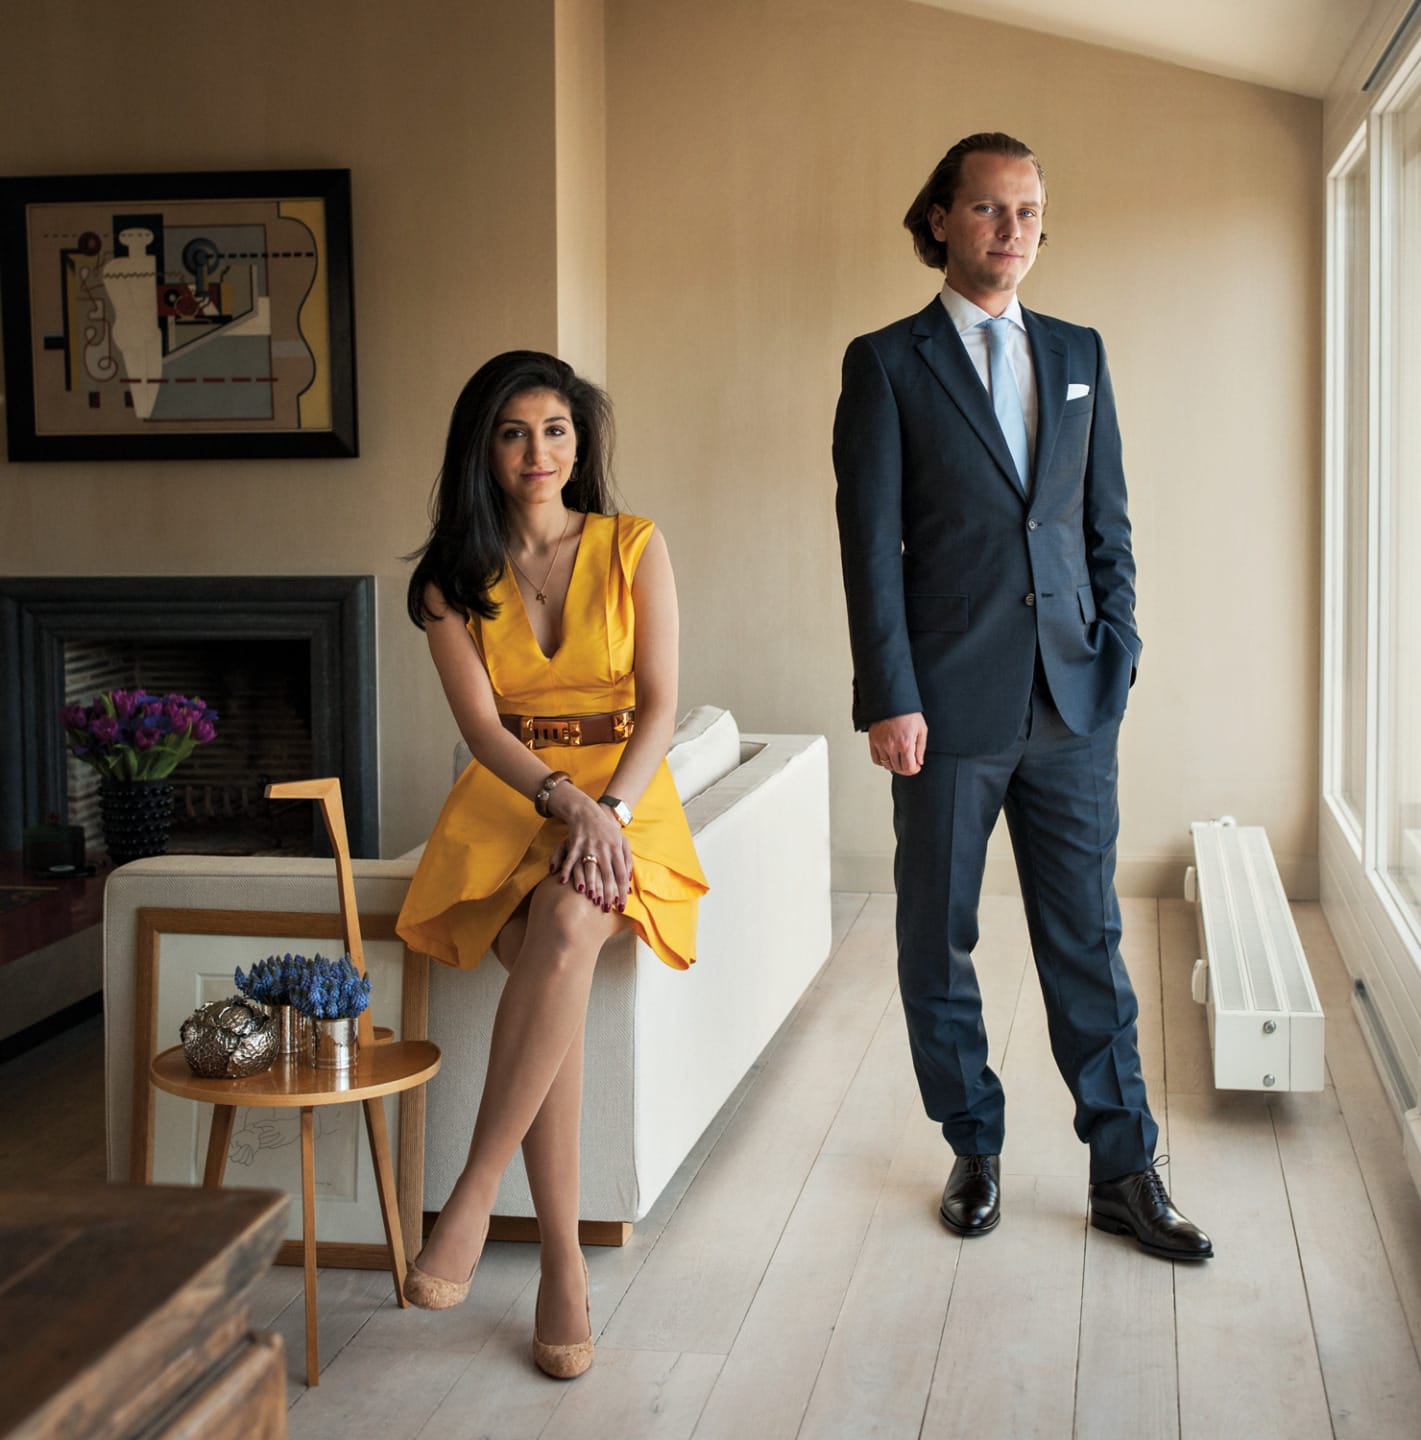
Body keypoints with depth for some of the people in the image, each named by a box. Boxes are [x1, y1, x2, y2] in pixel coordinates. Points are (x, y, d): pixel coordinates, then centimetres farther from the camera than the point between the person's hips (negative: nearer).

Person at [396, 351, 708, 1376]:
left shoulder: (634, 549, 4)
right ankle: (564, 1261, -24)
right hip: (508, 801, 1)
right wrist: (564, 801, -22)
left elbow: (660, 705, -2)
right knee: (548, 955, -31)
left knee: (568, 925, -36)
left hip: (626, 799, 0)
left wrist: (609, 811, -20)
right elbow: (482, 725, -3)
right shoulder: (453, 579, 7)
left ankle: (473, 1198, -28)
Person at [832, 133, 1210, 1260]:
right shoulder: (887, 363, 0)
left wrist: (1118, 655, 3)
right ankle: (975, 1151, 24)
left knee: (1088, 940, 7)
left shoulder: (1078, 354, 12)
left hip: (1072, 703, 3)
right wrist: (890, 698, -11)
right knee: (939, 941, 8)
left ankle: (1125, 1172, 15)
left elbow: (1109, 523, 13)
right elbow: (871, 543, -5)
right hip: (949, 705, -3)